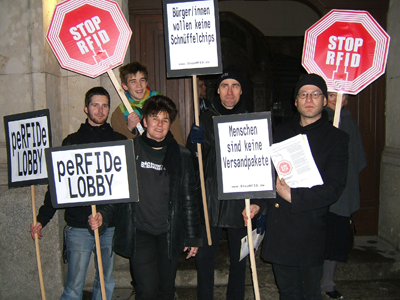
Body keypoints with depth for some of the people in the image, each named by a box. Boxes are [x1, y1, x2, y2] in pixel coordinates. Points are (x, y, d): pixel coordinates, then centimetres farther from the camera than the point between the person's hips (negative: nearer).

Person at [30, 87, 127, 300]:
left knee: (107, 282, 13)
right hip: (79, 226, -2)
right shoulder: (72, 141, 4)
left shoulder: (119, 141, 7)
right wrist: (42, 218, -3)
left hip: (111, 225, 2)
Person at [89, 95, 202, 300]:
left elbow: (189, 198, 7)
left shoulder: (181, 156, 3)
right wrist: (103, 216, -14)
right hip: (139, 232, -2)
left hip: (170, 234, 2)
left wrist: (192, 237, 8)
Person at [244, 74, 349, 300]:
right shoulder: (283, 131, 9)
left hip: (309, 230, -4)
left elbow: (333, 189, -12)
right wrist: (257, 203, 7)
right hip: (277, 225, 4)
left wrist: (293, 196, -16)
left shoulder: (336, 138, -5)